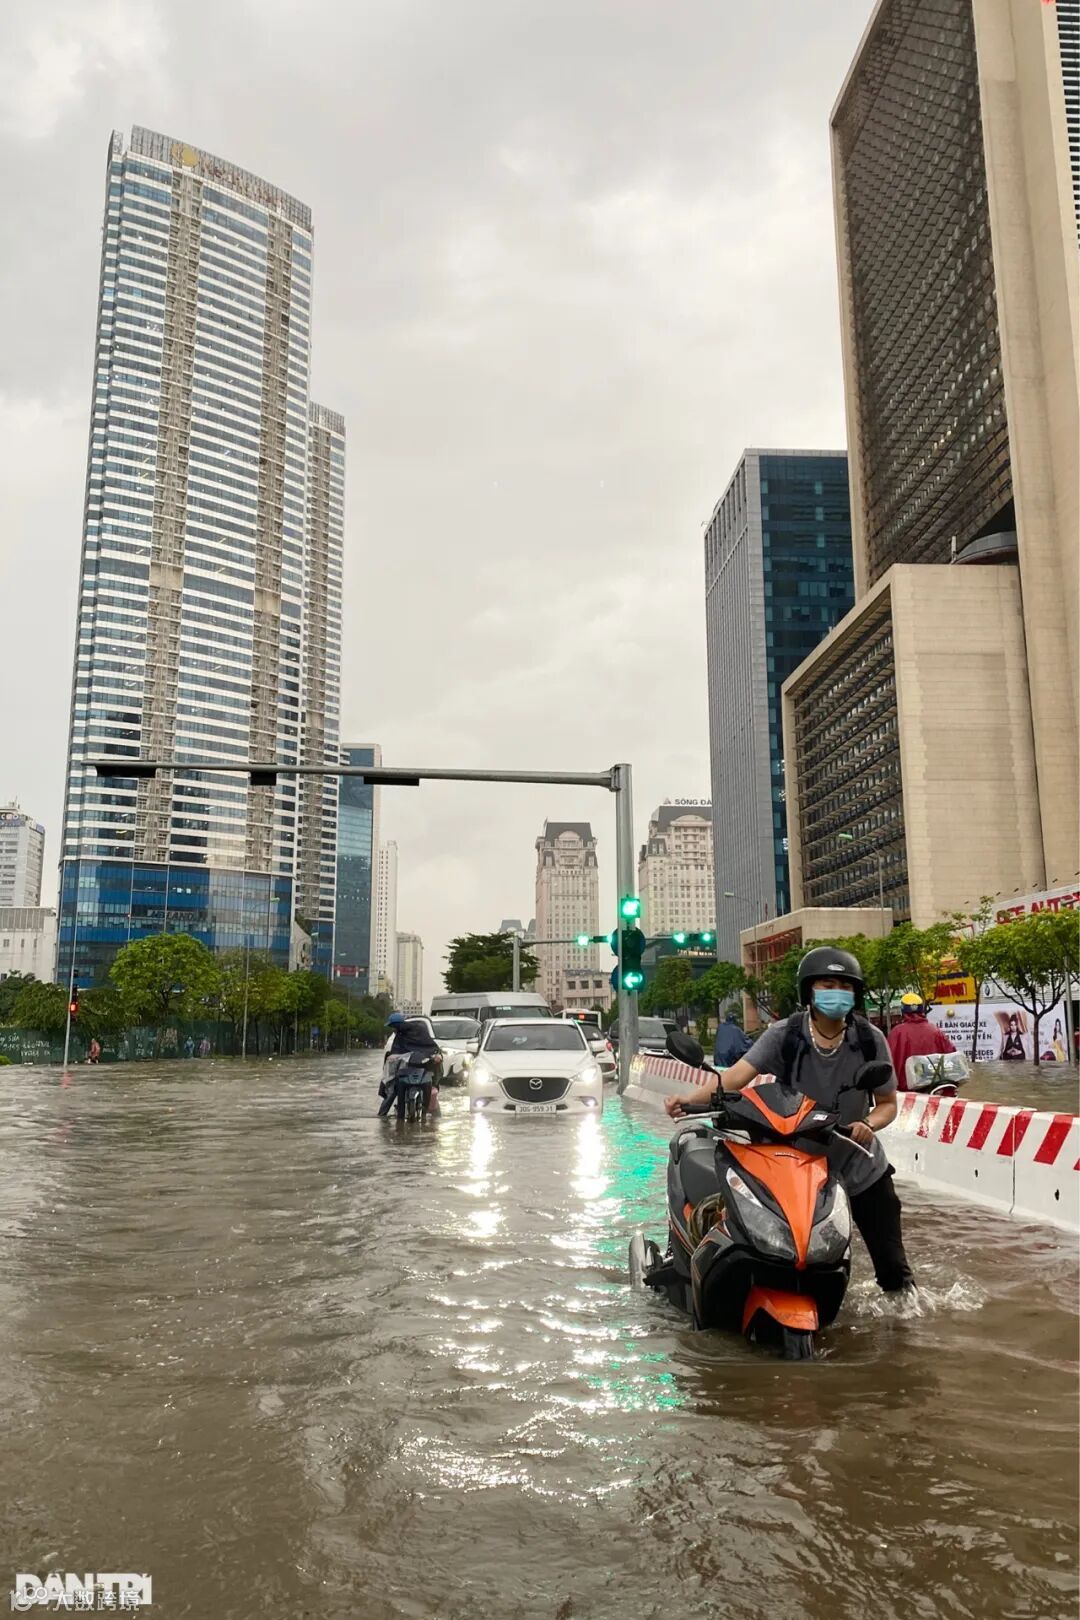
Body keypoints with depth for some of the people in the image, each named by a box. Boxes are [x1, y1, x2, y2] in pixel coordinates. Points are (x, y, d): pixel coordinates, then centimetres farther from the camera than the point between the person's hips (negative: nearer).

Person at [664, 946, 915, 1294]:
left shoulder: (869, 1039, -10)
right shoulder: (784, 1036, -15)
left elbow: (888, 1102, -2)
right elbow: (737, 1075, -25)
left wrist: (869, 1125, -24)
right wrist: (690, 1098, -42)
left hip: (862, 1169, 1)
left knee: (892, 1264, 8)